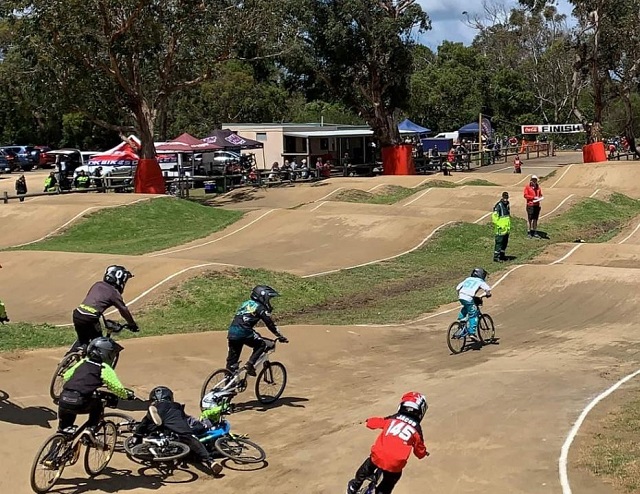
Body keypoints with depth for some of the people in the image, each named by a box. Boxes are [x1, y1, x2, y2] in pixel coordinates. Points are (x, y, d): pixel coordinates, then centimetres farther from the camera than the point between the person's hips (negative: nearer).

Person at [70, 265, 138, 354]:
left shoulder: (97, 284, 17)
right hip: (90, 319, -6)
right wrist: (132, 324, 14)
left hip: (77, 314, 6)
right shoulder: (114, 293, 0)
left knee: (82, 340, 27)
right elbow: (124, 310, 3)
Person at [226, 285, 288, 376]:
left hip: (232, 332, 7)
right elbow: (270, 324, 2)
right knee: (261, 344, 12)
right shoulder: (260, 308, 2)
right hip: (243, 333, -7)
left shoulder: (246, 303, 25)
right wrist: (281, 337, 9)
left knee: (232, 360, 13)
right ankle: (250, 364, -1)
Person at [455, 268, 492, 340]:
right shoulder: (480, 281, 11)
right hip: (469, 299, -5)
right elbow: (488, 289, -4)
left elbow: (457, 288, 21)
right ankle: (472, 333, -6)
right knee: (473, 316, 1)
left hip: (461, 297, 5)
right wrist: (488, 294, 17)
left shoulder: (468, 279, 25)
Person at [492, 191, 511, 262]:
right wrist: (498, 225, -20)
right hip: (500, 228, -9)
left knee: (505, 242, 15)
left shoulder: (507, 205, 12)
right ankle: (496, 257, -3)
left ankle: (502, 255, 27)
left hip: (506, 228, 9)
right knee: (499, 242, -7)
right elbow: (494, 216, -20)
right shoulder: (499, 205, -15)